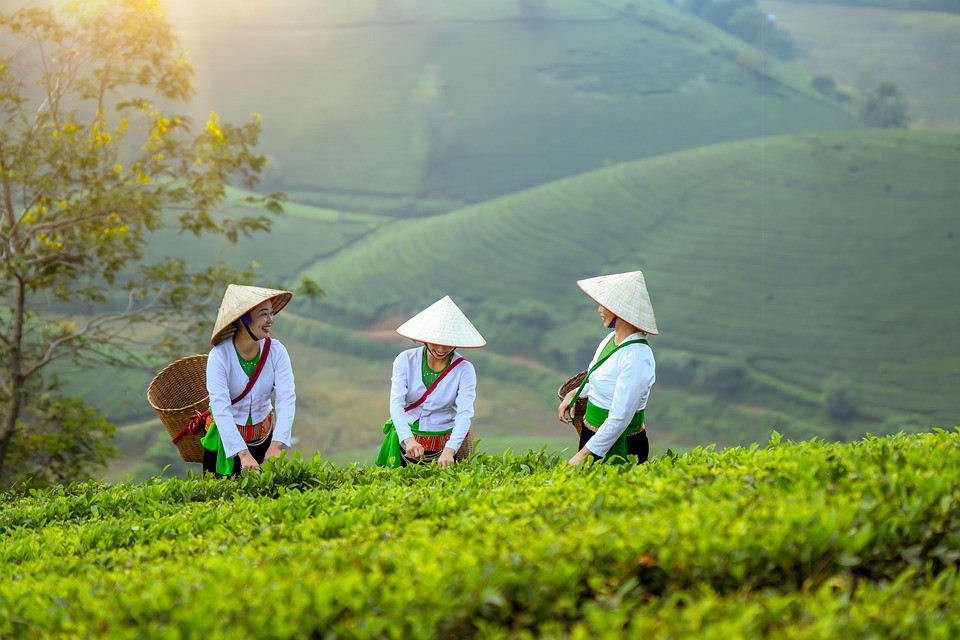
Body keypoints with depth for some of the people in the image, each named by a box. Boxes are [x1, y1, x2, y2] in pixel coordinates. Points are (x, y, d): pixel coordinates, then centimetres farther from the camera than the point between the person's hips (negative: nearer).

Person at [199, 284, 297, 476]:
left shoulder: (276, 351, -13)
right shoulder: (220, 355, -22)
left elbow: (287, 398, -22)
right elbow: (220, 408, -31)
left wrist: (276, 445, -37)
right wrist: (243, 454, -42)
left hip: (263, 437, 3)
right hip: (225, 437, -3)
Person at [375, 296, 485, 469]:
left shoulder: (464, 370, -11)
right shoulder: (406, 360, -8)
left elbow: (465, 413, -22)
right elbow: (396, 403, -19)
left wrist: (449, 450, -40)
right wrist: (408, 440, -37)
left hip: (443, 442, -1)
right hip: (405, 435, 1)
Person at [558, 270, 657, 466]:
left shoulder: (637, 357, -24)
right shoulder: (611, 339, 4)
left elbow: (620, 418, -24)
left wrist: (584, 454, -22)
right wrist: (574, 394, 14)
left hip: (619, 446, -9)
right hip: (592, 433, 9)